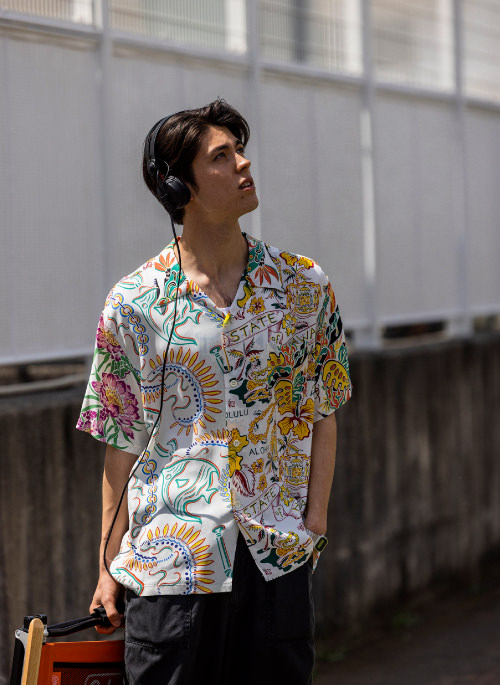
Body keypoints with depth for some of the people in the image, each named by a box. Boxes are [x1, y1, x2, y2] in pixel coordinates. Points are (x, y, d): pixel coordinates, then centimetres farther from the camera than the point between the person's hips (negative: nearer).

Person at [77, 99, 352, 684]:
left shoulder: (304, 286, 3)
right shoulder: (134, 303, -3)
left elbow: (322, 414, 9)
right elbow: (121, 444, 2)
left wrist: (314, 519, -1)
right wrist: (109, 565, 3)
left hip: (279, 555, 2)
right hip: (170, 555, -2)